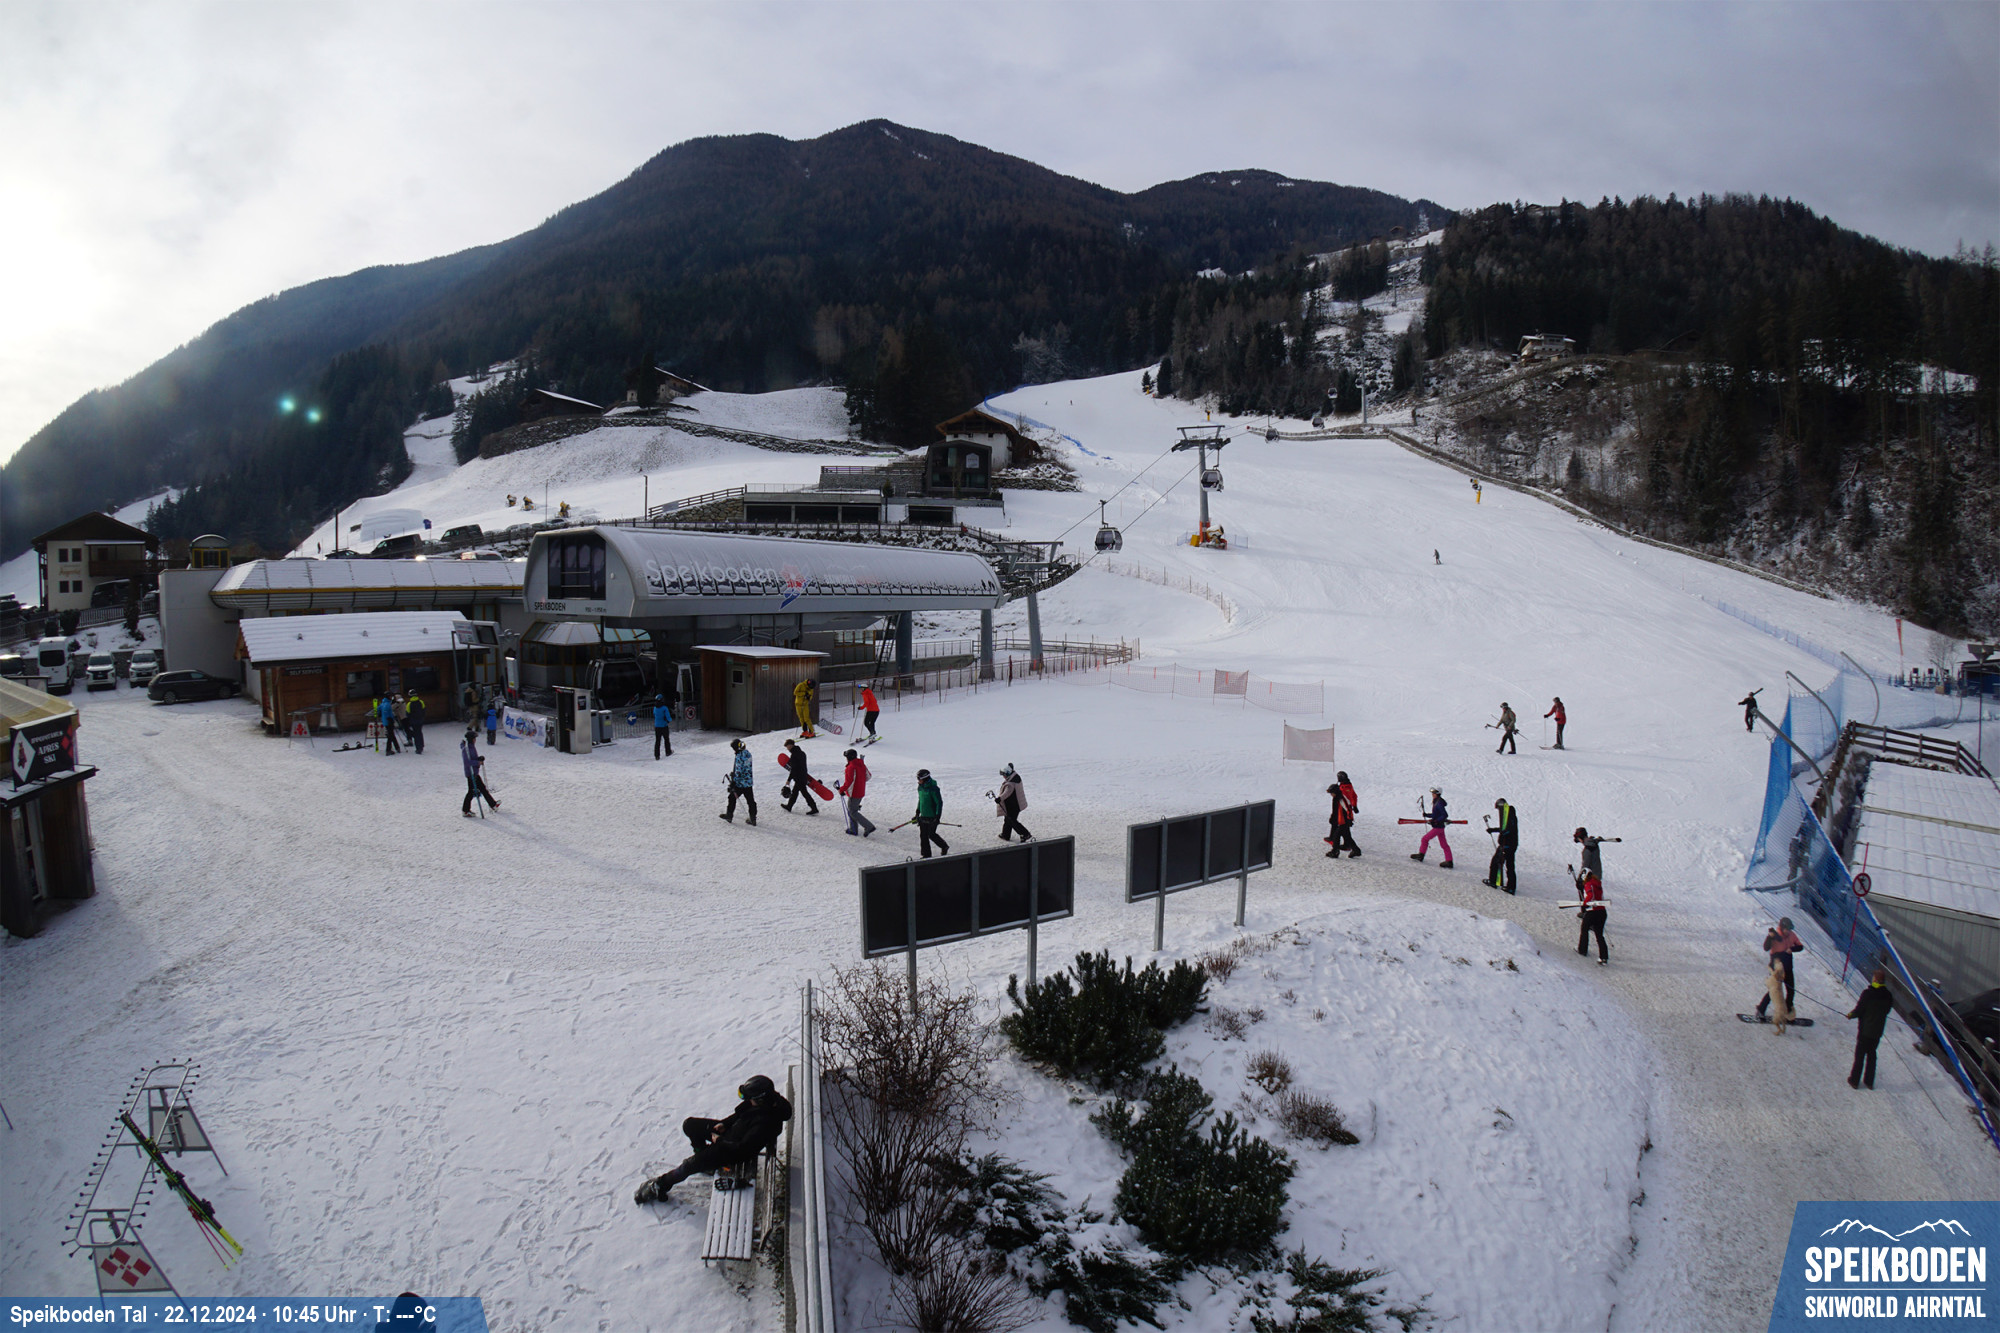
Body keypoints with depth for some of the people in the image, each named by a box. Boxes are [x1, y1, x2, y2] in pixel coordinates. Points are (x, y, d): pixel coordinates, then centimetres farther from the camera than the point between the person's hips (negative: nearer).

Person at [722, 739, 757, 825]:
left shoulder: (739, 756, -21)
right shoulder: (748, 753, 5)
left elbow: (738, 772, -23)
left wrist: (733, 783, -17)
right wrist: (733, 773, 28)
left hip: (740, 783, -8)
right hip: (749, 782, 8)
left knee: (732, 797, 12)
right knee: (750, 800, 10)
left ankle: (729, 815, 24)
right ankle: (753, 819, 13)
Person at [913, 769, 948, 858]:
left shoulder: (933, 788, -19)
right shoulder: (920, 787, 5)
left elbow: (939, 803, -18)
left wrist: (937, 817, -21)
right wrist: (917, 813, 19)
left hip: (932, 816, -7)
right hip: (923, 816, 7)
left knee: (931, 835, -1)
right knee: (923, 836, 5)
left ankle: (944, 847, 23)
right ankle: (926, 856, 14)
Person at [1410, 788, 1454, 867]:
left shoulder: (1439, 803, -18)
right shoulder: (1436, 802, 12)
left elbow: (1445, 815, -24)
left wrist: (1435, 821, -25)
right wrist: (1426, 815, 10)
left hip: (1437, 827, -10)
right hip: (1440, 826, 10)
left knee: (1425, 839, 3)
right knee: (1444, 844, 9)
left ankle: (1420, 855, 15)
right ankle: (1449, 862, 10)